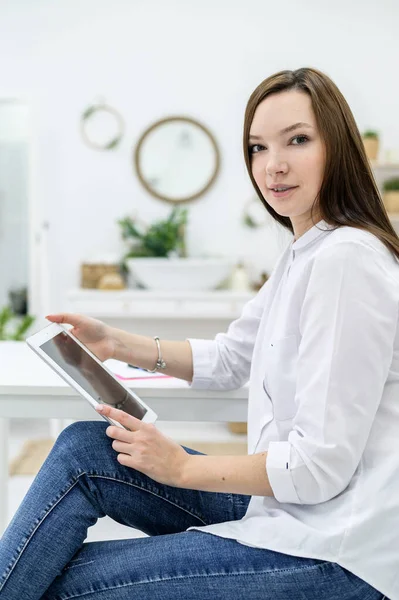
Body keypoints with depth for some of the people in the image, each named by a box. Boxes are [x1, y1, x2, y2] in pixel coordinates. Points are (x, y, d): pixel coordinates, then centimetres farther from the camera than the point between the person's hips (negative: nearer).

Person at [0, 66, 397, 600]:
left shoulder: (347, 258, -21)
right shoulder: (302, 254, 11)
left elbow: (320, 465, -22)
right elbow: (229, 359, 20)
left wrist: (183, 467, -13)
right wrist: (119, 344, 8)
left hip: (338, 554, -9)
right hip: (288, 508, 9)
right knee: (82, 449, 0)